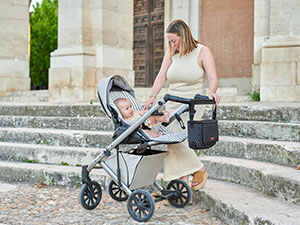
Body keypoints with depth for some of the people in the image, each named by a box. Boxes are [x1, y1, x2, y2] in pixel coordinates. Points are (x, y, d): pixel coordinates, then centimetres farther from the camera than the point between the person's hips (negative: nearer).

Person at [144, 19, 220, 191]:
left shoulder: (202, 52, -5)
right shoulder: (171, 53, 8)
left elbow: (213, 78, -14)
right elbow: (161, 76, 2)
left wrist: (212, 92, -35)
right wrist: (153, 96, -12)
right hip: (173, 104, 5)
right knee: (173, 141, -4)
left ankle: (199, 169, -1)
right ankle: (183, 182, 1)